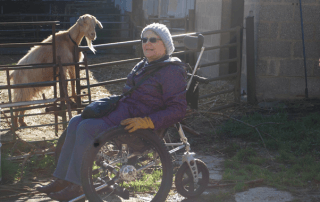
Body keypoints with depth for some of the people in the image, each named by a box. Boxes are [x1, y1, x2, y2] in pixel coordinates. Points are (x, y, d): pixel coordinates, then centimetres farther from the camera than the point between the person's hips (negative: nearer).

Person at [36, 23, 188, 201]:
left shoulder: (172, 71, -13)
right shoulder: (144, 65, 17)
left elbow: (178, 110, -19)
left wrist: (145, 122, -26)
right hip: (123, 111, 10)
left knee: (87, 128, -22)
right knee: (75, 123, -2)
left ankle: (77, 186, -15)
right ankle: (63, 179, -1)